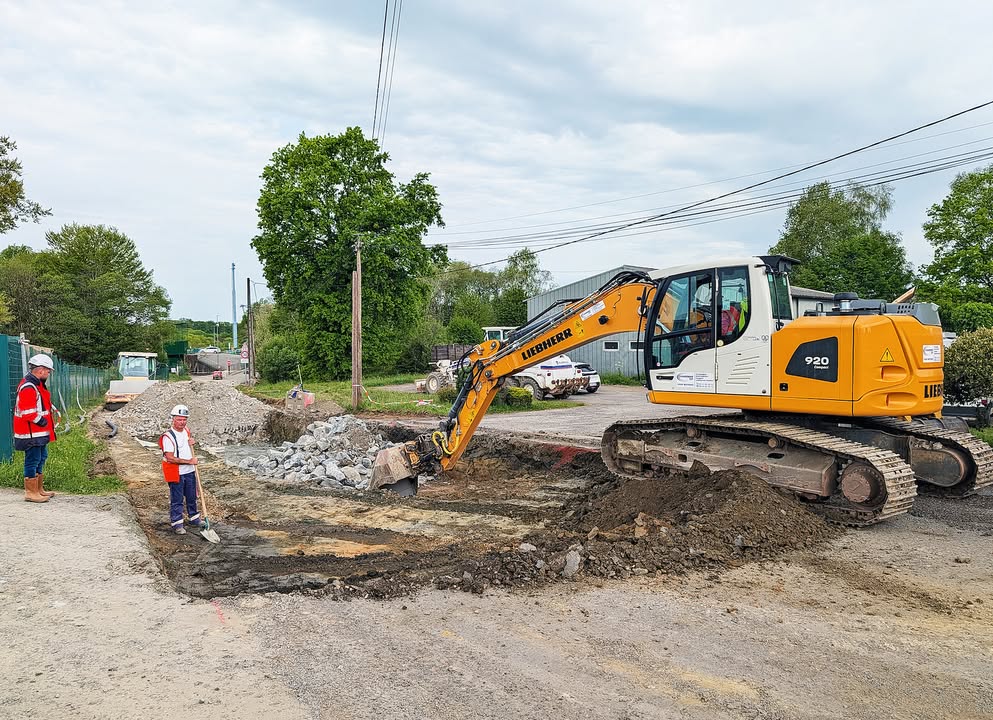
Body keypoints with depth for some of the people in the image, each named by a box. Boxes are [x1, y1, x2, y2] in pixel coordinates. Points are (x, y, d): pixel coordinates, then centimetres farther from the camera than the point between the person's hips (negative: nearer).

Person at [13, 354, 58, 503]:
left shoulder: (37, 384, 14)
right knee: (32, 461, -3)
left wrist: (48, 421, 14)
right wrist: (41, 421, -16)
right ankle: (31, 492, 5)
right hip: (32, 434, -11)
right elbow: (27, 413, -26)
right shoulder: (28, 387, -21)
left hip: (39, 433, 11)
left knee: (41, 458, 19)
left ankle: (39, 489, 30)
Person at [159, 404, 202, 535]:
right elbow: (170, 458, -23)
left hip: (190, 471, 7)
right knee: (176, 500, 3)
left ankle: (194, 518, 33)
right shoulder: (168, 436, -19)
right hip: (176, 473, -7)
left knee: (192, 497, 18)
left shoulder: (187, 431, 5)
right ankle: (176, 524, 14)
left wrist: (191, 444, -1)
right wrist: (189, 461, -19)